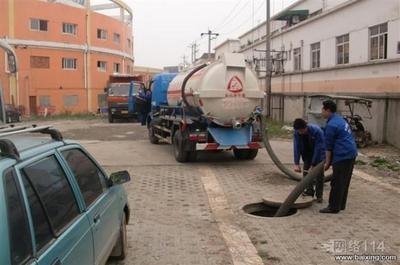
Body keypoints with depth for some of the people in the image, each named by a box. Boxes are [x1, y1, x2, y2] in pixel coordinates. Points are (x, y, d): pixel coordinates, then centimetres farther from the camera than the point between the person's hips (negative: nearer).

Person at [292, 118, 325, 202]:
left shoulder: (317, 131, -34)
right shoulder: (296, 133, -21)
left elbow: (318, 149, -32)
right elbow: (296, 148, -20)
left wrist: (313, 165, -31)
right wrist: (296, 164, -28)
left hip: (319, 153, -4)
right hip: (307, 153, 5)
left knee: (319, 174, -6)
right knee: (306, 171, 2)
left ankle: (319, 195, 3)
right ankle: (309, 190, 17)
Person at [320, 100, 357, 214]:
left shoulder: (331, 125, -15)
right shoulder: (340, 119, 16)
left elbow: (328, 146, -10)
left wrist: (327, 162, -2)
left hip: (342, 156, -10)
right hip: (351, 154, 10)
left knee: (337, 183, -3)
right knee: (344, 182, 15)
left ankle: (334, 207, 2)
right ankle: (341, 205, 23)